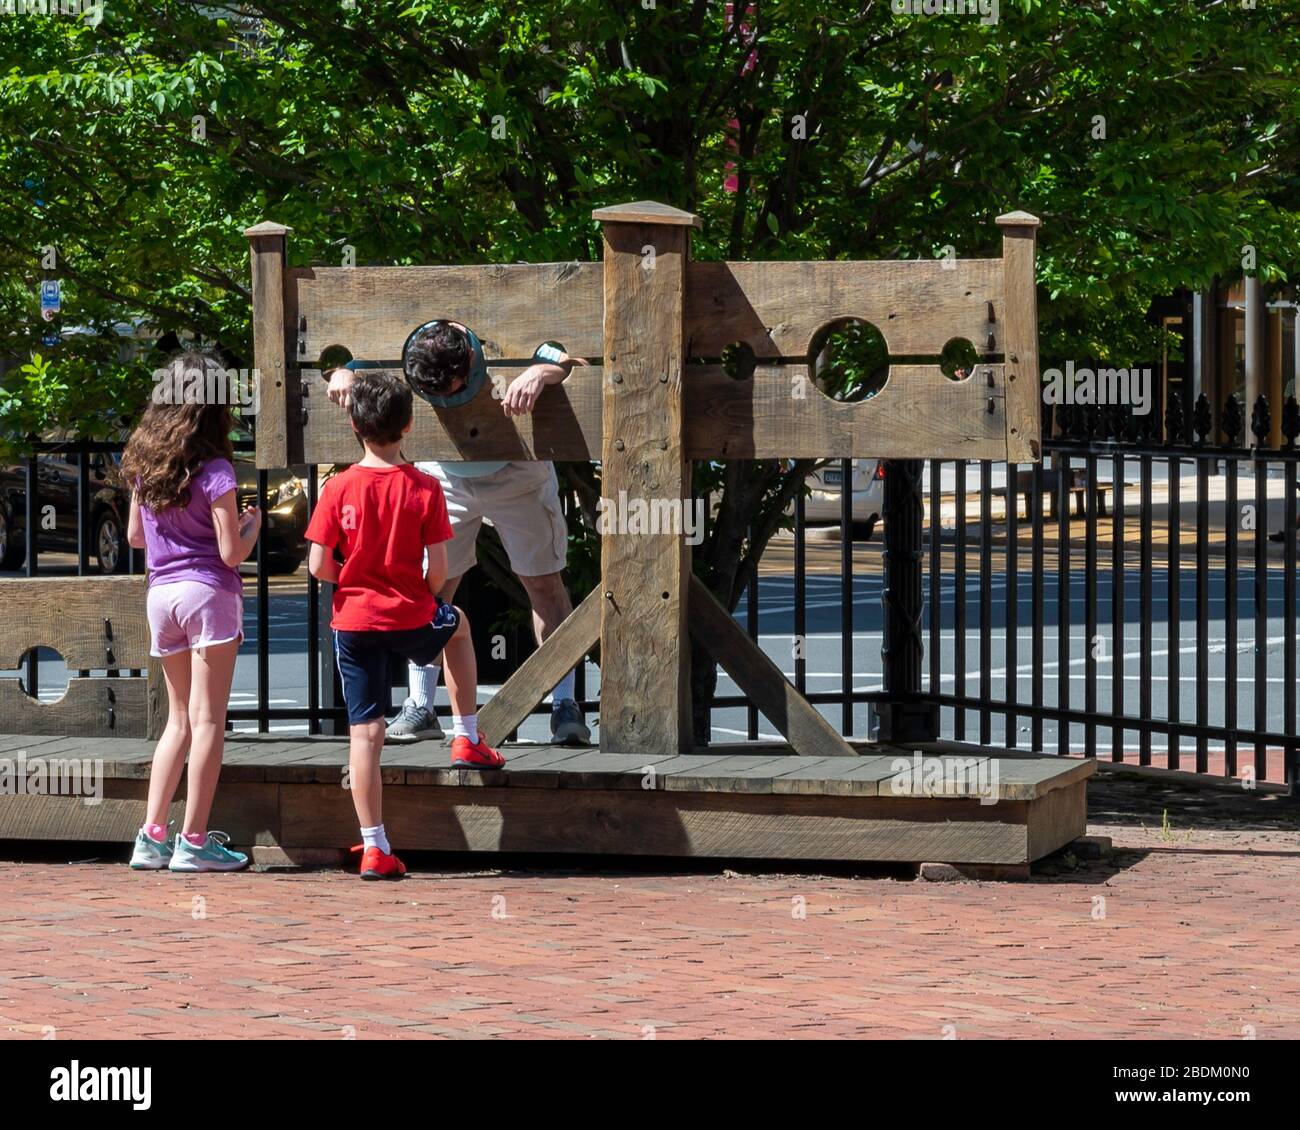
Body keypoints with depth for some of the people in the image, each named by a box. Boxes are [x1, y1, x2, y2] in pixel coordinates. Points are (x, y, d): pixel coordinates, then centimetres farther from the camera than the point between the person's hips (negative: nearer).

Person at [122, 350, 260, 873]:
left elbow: (135, 536, 16)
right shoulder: (212, 469, -12)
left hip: (161, 593, 6)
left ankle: (152, 836, 9)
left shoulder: (144, 462, 6)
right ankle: (194, 842, -3)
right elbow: (232, 553, -13)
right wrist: (252, 524, 6)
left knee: (179, 718, 14)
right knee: (208, 720, -2)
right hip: (209, 593, -6)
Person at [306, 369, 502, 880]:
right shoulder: (425, 488, -10)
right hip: (411, 618, 0)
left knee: (365, 732, 3)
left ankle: (374, 848, 2)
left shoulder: (339, 488, -9)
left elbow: (319, 566, -8)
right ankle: (467, 738, 33)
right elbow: (438, 569, -9)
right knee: (459, 625, 34)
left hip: (353, 622, 0)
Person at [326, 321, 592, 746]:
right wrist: (342, 374, -36)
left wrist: (542, 372, -55)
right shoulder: (401, 353, -26)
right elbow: (347, 367, -12)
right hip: (444, 477, 2)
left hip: (516, 474, -2)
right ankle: (420, 708, 3)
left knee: (544, 583, -1)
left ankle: (565, 706, 5)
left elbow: (580, 367, -34)